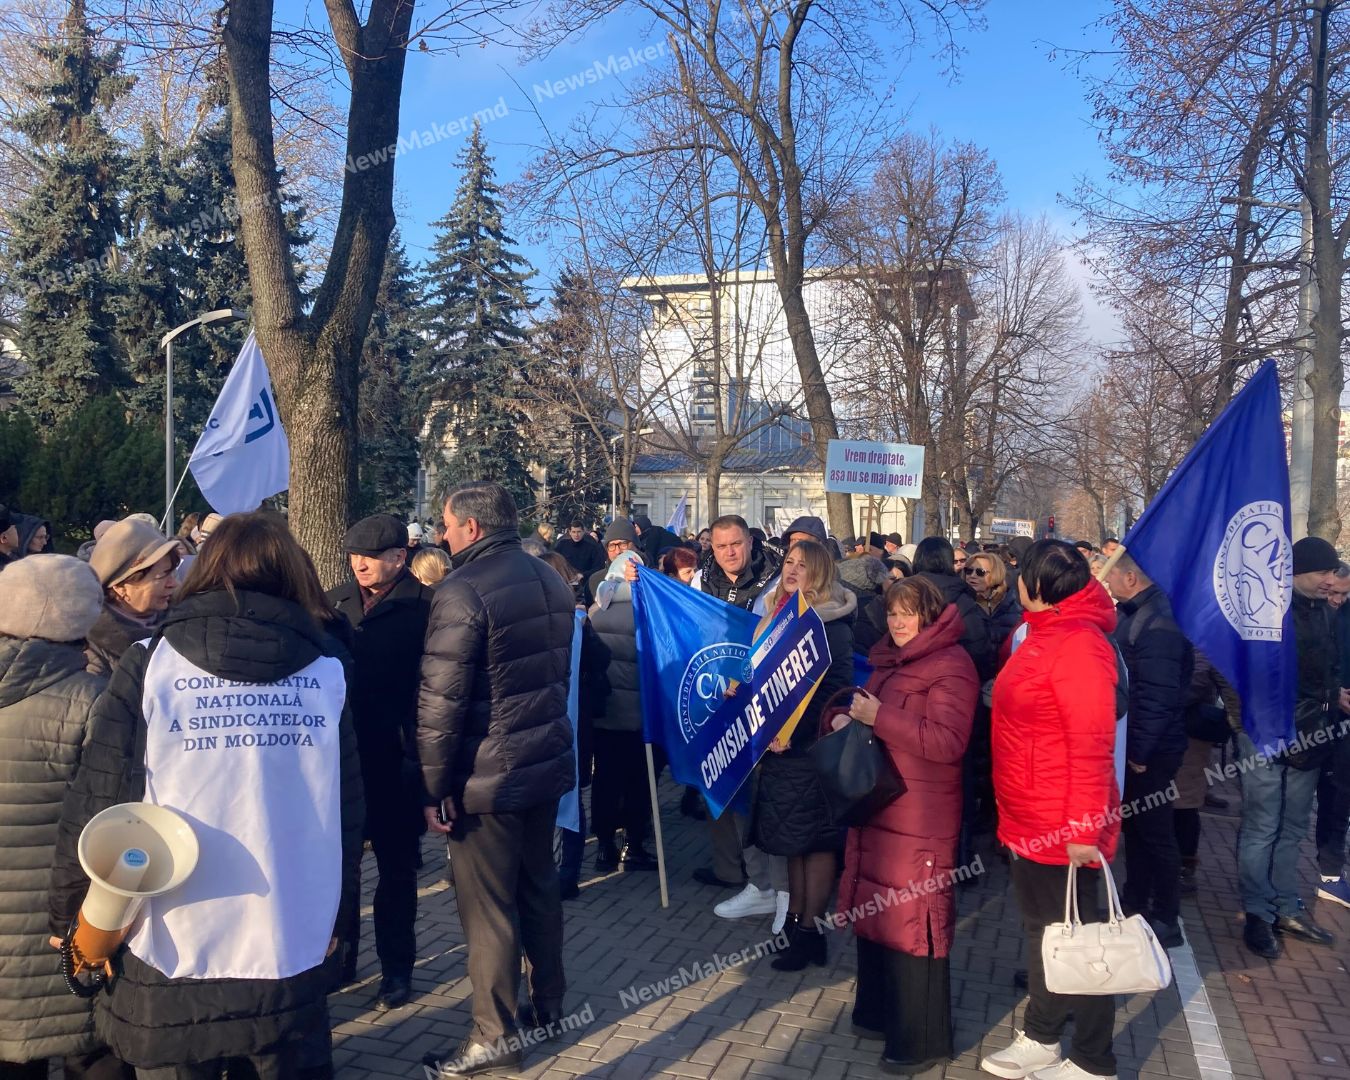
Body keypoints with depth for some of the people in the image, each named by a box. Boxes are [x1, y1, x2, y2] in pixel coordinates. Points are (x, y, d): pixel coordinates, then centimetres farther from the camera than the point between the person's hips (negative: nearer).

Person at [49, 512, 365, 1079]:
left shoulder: (150, 663, -7)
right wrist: (335, 916, 12)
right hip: (294, 948, 2)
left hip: (172, 954, -2)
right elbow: (347, 810, 0)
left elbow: (96, 804, -9)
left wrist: (73, 919, 5)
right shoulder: (327, 671, -2)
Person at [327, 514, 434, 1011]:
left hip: (395, 760, -4)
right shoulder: (335, 602, 7)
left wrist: (420, 754, -17)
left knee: (396, 865, 10)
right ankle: (341, 954, 32)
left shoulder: (423, 607, -9)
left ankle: (396, 967, 25)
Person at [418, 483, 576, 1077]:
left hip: (488, 776, -8)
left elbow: (439, 703, -20)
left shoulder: (462, 592, -18)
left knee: (488, 906, 5)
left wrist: (434, 786, -12)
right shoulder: (552, 580, 7)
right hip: (547, 761, 8)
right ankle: (549, 1004, 34)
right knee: (539, 887, 20)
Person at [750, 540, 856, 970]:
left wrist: (794, 732, -23)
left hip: (813, 745, -7)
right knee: (793, 837, 15)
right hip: (779, 741, 7)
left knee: (813, 837, 1)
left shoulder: (832, 626, -12)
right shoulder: (778, 615, 11)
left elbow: (834, 689, -18)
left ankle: (810, 931, 10)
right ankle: (793, 919, 25)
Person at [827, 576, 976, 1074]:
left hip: (920, 818, -8)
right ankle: (881, 1012, 34)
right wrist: (843, 719, -2)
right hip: (876, 804, 8)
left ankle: (921, 1039, 16)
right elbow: (869, 711, 21)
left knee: (913, 921, 1)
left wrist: (879, 717, -22)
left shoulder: (951, 665, -14)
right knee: (875, 910, 17)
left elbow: (947, 742, -23)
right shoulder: (889, 659, 12)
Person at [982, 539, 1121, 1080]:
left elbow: (1091, 746, -23)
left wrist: (1083, 830, -23)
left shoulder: (1077, 645, -21)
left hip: (1064, 829, -9)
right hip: (1029, 822, 9)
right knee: (1041, 929, 20)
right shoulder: (1042, 634, 9)